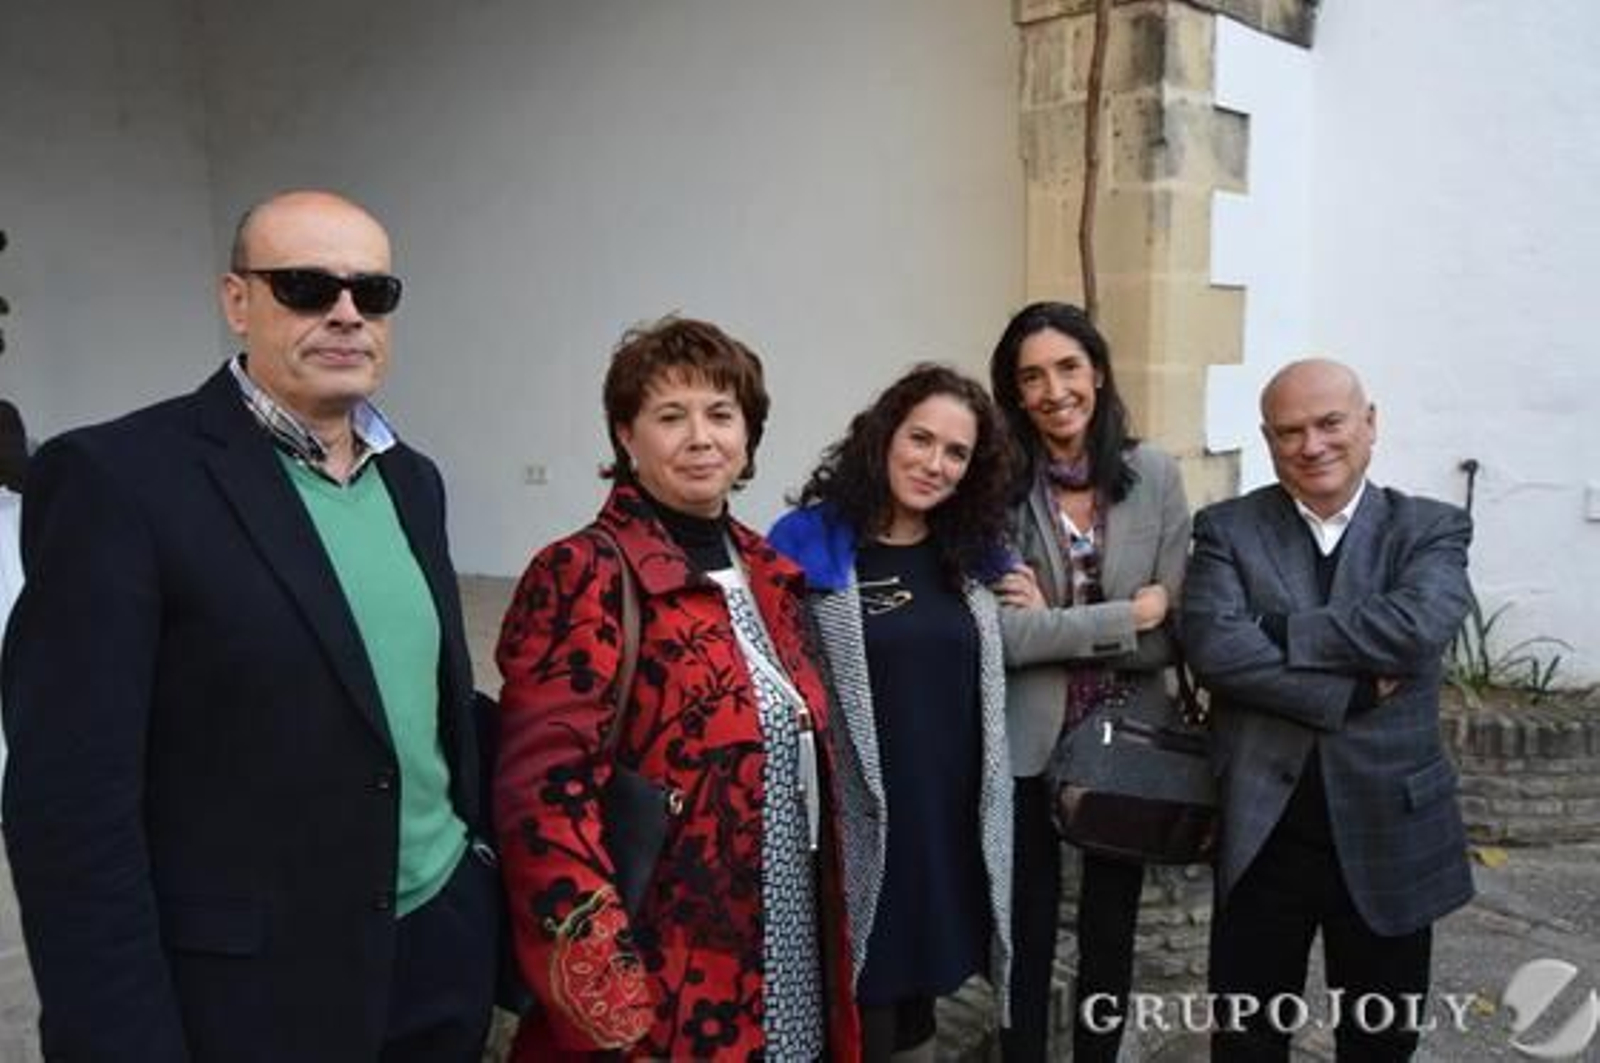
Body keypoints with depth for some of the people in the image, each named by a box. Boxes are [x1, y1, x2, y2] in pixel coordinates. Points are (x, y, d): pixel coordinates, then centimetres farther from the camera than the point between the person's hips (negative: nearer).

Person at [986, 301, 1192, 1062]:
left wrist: (1052, 622, -15)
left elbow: (1171, 634, -7)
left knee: (1111, 933, 20)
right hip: (1027, 746, -2)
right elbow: (1000, 633, -18)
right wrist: (1127, 614, -17)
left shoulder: (1154, 475, -4)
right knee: (1027, 934, 15)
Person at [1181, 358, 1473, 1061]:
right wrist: (1355, 691, -18)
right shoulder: (1226, 529, -2)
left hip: (1389, 833, 1)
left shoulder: (1432, 529, 0)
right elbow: (1212, 646, -17)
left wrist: (1272, 628, -16)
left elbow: (1415, 627, -20)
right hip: (1260, 833, 0)